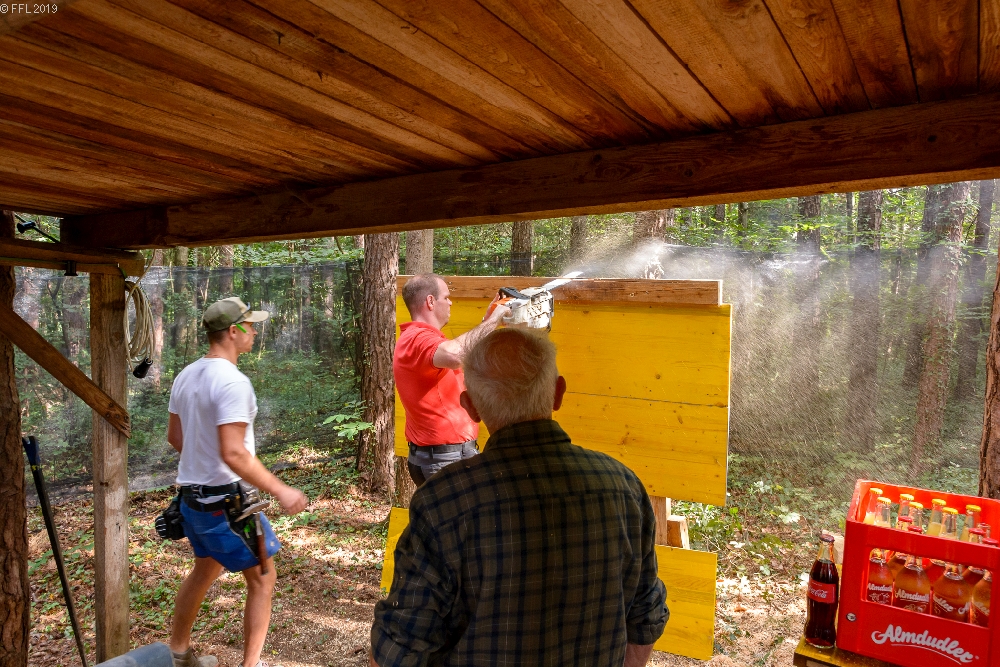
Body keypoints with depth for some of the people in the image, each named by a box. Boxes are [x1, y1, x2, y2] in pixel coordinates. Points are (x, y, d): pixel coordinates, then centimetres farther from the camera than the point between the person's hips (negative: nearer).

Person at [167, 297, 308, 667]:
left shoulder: (185, 376, 5)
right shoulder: (233, 381, -23)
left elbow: (174, 436, 14)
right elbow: (234, 453, -28)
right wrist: (280, 490, -22)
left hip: (192, 495, 9)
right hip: (225, 500, -9)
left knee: (205, 569, 27)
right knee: (262, 578, 6)